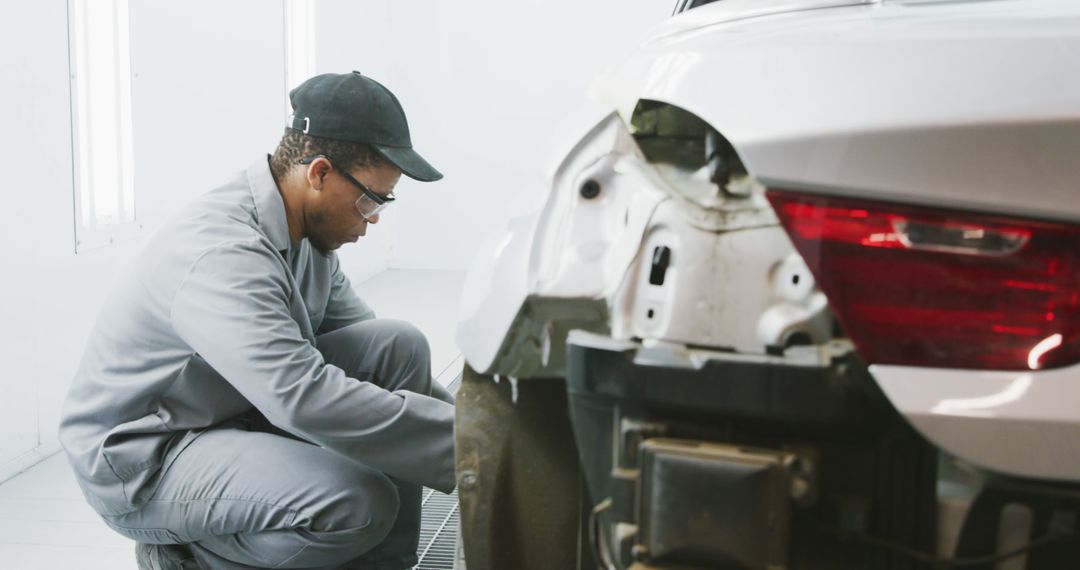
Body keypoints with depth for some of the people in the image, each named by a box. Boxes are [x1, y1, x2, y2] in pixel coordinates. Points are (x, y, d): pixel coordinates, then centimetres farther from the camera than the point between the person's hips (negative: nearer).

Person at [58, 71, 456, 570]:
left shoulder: (303, 231, 0)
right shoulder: (223, 253, -30)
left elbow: (363, 341, 8)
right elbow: (306, 399, -40)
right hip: (142, 459, -9)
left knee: (399, 346, -9)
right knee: (359, 504, -30)